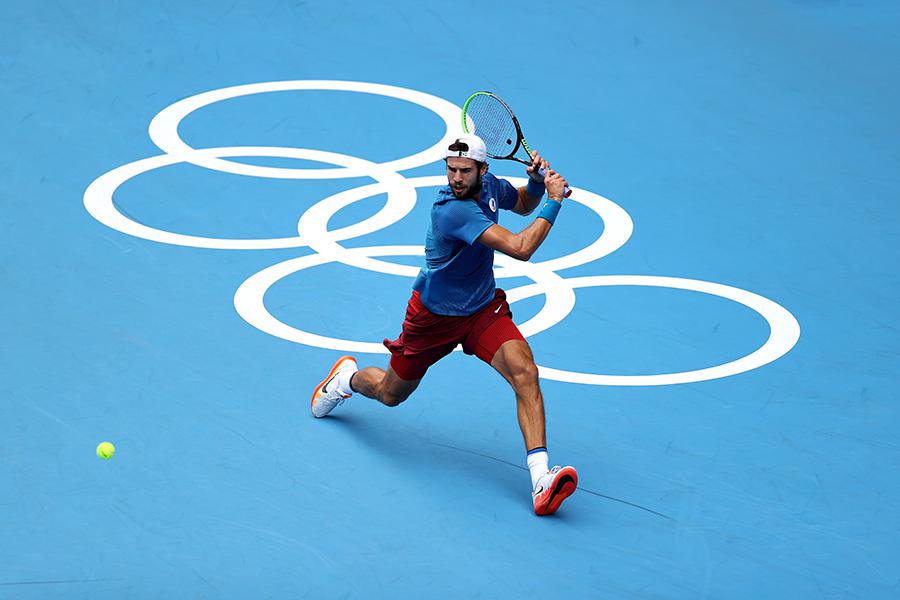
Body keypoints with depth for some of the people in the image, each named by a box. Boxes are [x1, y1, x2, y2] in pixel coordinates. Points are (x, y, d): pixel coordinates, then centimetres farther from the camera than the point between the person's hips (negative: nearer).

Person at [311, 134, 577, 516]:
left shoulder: (489, 186, -10)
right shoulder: (452, 210, -34)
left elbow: (523, 205, 17)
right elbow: (520, 248, -40)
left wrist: (536, 181, -5)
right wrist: (554, 201, -31)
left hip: (483, 309, 5)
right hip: (434, 315, -4)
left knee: (524, 371, -24)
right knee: (391, 394, 18)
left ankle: (541, 477, -31)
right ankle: (346, 378, 55)